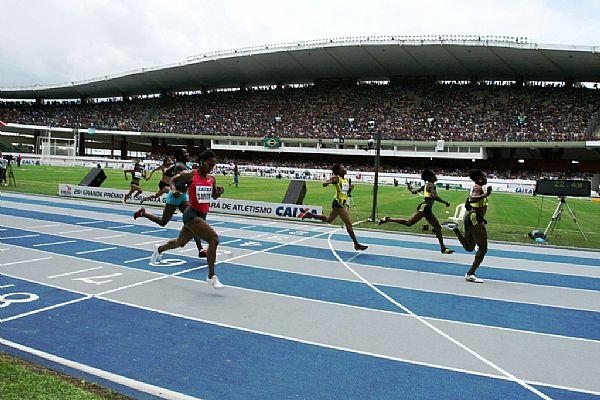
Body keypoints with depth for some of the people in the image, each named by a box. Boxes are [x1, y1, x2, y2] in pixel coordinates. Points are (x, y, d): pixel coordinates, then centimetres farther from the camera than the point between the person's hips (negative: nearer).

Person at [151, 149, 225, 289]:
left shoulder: (211, 179, 4)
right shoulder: (189, 175, -11)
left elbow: (214, 196, 17)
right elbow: (173, 179, 8)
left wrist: (219, 191, -2)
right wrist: (176, 187, -10)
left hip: (202, 216, 8)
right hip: (192, 215, -8)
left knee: (180, 243, 26)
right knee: (214, 238, -22)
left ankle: (159, 250, 57)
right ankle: (211, 277, -13)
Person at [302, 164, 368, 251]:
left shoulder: (346, 180, 15)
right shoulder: (336, 178, -8)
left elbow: (347, 193, 22)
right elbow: (324, 183, -13)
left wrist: (351, 188, 1)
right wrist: (329, 182, -36)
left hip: (343, 203, 9)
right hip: (338, 203, -9)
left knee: (328, 220, 24)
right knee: (349, 224, -8)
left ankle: (311, 215, 33)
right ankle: (356, 244, -4)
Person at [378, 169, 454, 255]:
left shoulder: (426, 185, 18)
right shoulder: (431, 185, -9)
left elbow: (414, 191, 18)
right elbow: (434, 196, -25)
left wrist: (410, 188, 39)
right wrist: (445, 202, -18)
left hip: (428, 210, 10)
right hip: (424, 208, -10)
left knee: (438, 227, 8)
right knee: (408, 223, -10)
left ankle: (443, 248, 11)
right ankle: (388, 219, -1)